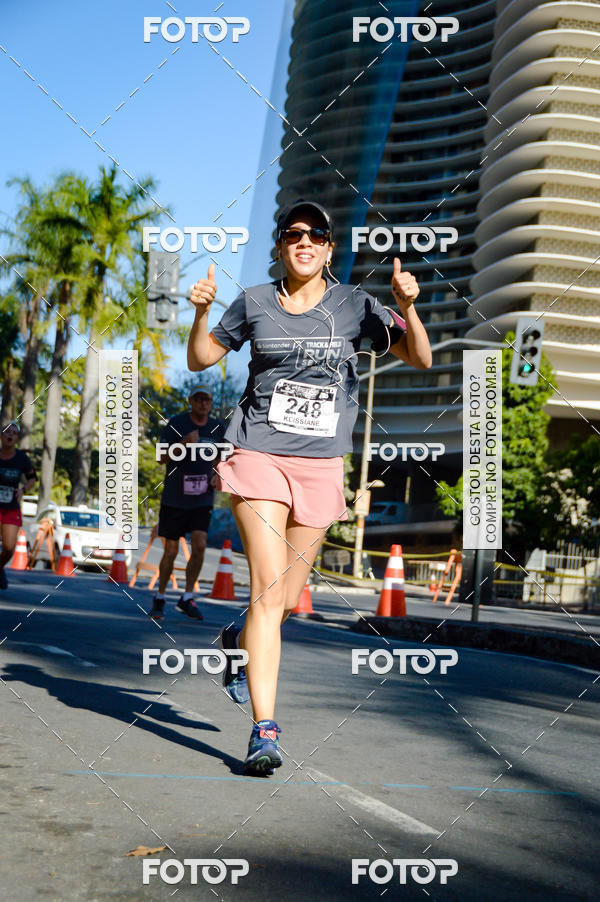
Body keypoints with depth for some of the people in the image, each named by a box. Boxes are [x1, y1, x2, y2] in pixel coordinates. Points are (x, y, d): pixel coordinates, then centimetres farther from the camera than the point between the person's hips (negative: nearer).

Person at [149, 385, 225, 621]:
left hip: (202, 499, 2)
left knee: (199, 546, -12)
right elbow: (162, 457, -10)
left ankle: (187, 598, 2)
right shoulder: (176, 423, -5)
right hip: (174, 499, -2)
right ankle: (160, 598, 21)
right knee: (171, 551, 3)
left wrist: (217, 476, 1)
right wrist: (185, 442, -24)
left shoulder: (217, 429, 5)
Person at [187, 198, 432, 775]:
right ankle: (264, 731, -10)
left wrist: (407, 308, -18)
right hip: (259, 453, -1)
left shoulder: (353, 305, 4)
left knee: (289, 597, 9)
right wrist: (201, 313, -4)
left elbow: (420, 359, -1)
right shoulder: (254, 303, 6)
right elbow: (200, 359, 14)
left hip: (320, 463, 2)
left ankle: (240, 641, 43)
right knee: (268, 589, -13)